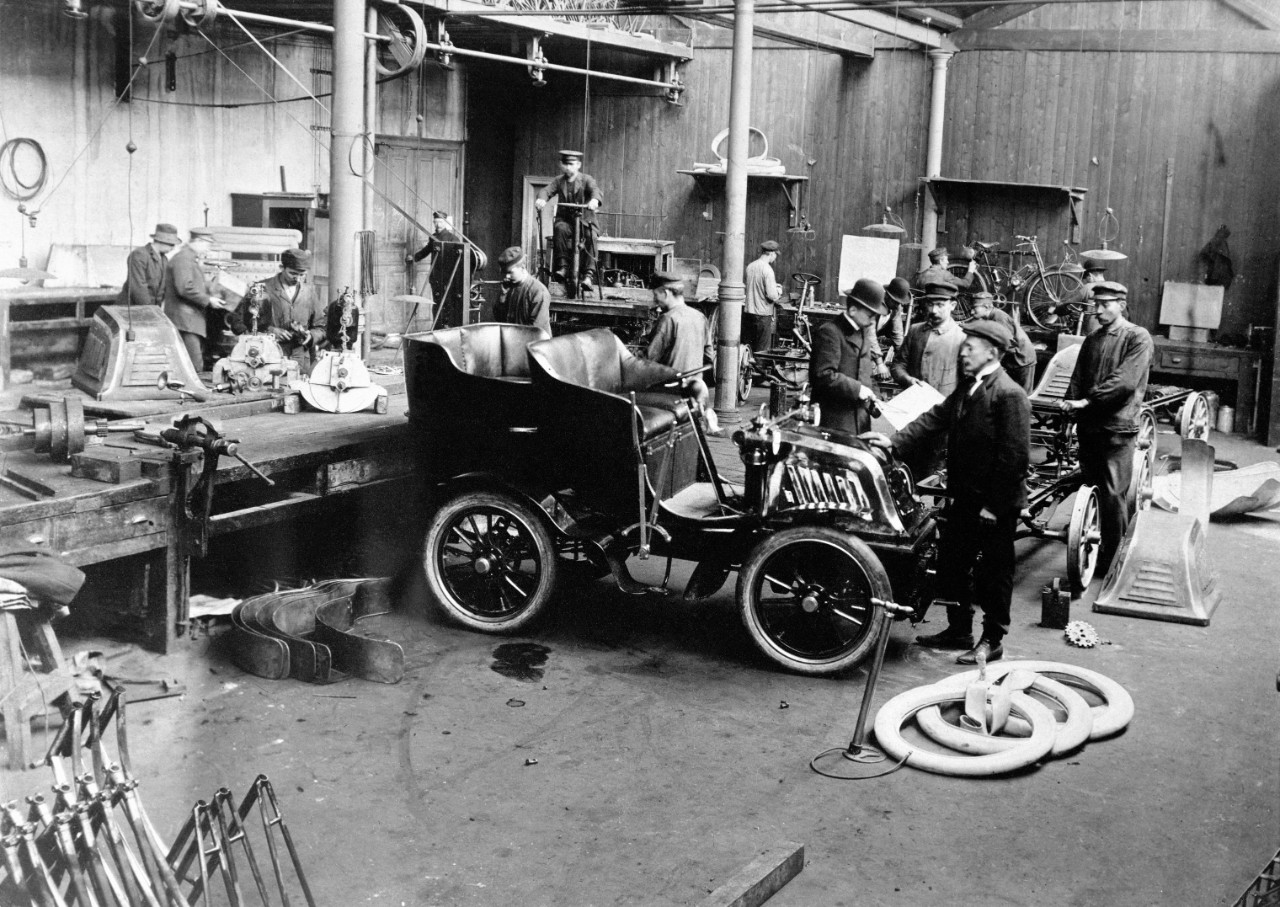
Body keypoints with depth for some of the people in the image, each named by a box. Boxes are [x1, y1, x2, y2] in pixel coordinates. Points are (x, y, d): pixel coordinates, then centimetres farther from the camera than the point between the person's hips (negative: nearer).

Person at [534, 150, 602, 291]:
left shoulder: (586, 180, 1)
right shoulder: (559, 181, 9)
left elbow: (595, 190, -19)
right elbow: (547, 190, -7)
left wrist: (594, 200, -45)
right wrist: (541, 199, -33)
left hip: (585, 220, -1)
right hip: (565, 219, 1)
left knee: (591, 237, -32)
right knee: (560, 228, -34)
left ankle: (588, 274, -32)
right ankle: (562, 266, -31)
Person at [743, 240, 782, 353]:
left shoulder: (750, 266, 4)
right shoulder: (767, 270, -17)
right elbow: (772, 296, -21)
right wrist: (779, 292, 2)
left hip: (748, 313, 6)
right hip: (762, 315, -6)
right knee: (761, 351, 2)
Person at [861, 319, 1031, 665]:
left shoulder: (1009, 395, -19)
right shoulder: (966, 389, 11)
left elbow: (1015, 455, -21)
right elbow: (935, 421, 8)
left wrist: (994, 504, -20)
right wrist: (895, 442, -4)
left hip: (996, 505, -9)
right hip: (964, 498, 9)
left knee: (993, 572, 4)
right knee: (952, 563, 17)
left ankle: (993, 641, 17)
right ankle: (959, 630, 31)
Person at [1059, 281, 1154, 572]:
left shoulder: (1138, 338, -4)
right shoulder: (1092, 340, 17)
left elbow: (1125, 382, -15)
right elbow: (1078, 379, 13)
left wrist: (1087, 400, -18)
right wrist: (1070, 402, -8)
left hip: (1117, 427, -6)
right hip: (1089, 425, 6)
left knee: (1112, 494, -6)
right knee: (1092, 490, 8)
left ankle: (1114, 562, 4)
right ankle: (1098, 556, 18)